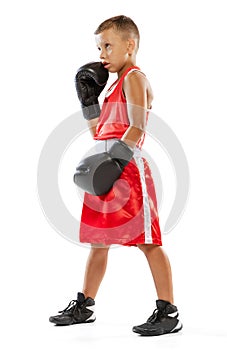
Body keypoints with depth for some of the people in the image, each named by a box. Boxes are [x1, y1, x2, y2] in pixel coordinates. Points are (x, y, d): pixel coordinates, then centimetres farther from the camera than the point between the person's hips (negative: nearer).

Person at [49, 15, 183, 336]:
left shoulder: (134, 77, -4)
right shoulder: (116, 84, 23)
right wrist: (88, 98, 18)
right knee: (98, 241, 14)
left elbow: (137, 129, -15)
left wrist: (114, 160, -25)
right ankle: (84, 306, 24)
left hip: (127, 167, -9)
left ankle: (168, 313, -6)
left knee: (147, 241, -9)